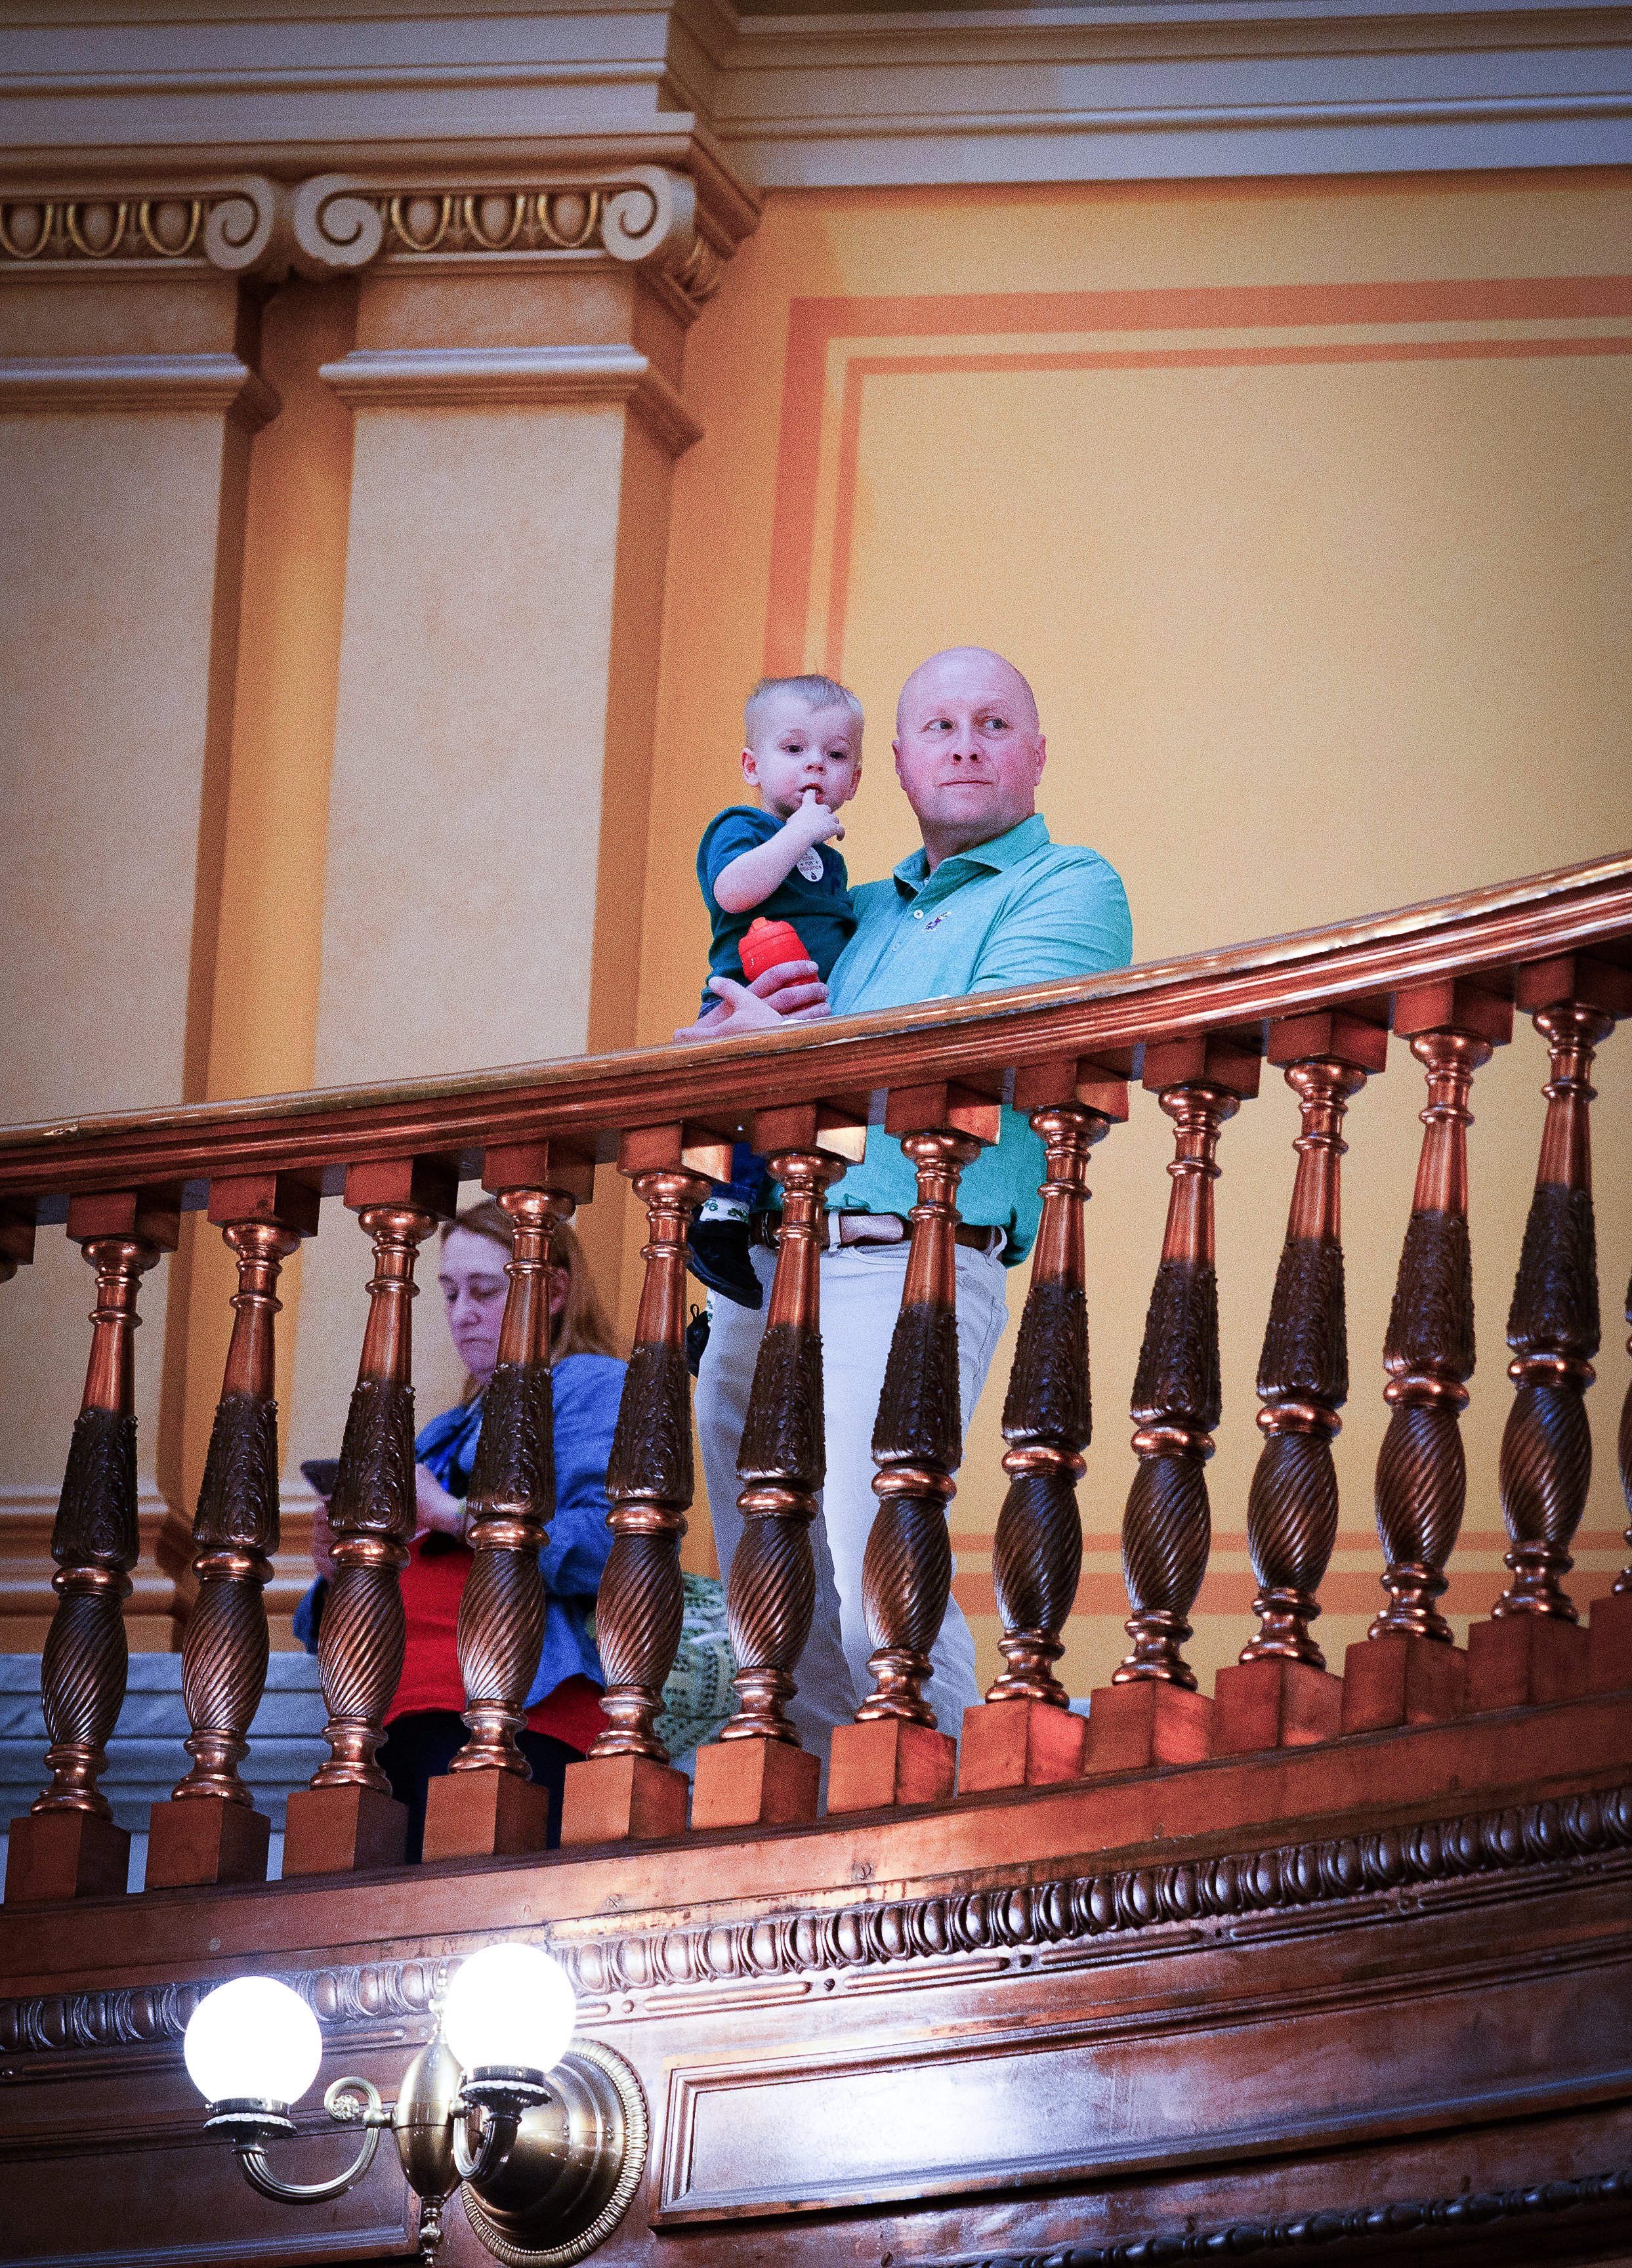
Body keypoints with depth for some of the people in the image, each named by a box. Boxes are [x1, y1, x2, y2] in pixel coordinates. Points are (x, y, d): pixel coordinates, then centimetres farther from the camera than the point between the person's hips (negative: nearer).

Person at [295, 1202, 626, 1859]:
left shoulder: (592, 1387, 9)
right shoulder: (446, 1434, 33)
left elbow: (608, 1543, -12)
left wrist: (454, 1514, -9)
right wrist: (338, 1572, 7)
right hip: (400, 1722, 7)